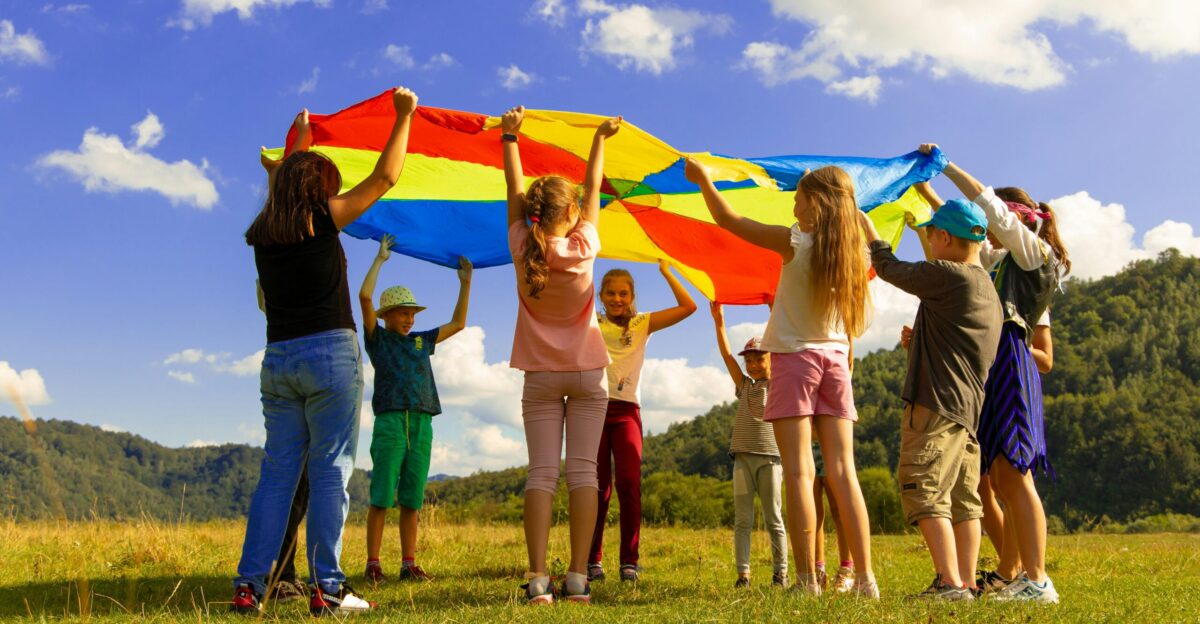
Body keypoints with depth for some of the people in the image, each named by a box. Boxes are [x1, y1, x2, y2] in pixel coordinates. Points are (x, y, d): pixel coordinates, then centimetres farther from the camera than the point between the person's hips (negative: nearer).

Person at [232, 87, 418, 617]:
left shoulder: (263, 233, 11)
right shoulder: (322, 219, -4)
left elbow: (287, 180, 31)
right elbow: (385, 178, 0)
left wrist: (301, 136, 46)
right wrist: (403, 116, 10)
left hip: (278, 359, 6)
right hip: (330, 354, -6)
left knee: (278, 470, 9)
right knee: (330, 469, -3)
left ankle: (249, 586, 7)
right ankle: (326, 588, -2)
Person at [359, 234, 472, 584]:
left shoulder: (421, 342, 21)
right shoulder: (378, 338, 8)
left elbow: (458, 323, 27)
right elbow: (365, 296, -4)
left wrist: (465, 283, 23)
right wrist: (380, 259, 1)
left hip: (421, 424, 4)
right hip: (390, 422, -4)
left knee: (412, 500, 5)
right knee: (381, 497, -5)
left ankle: (409, 564, 8)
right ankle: (373, 564, -2)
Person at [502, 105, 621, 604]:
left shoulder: (523, 248, -8)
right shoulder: (583, 247, -10)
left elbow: (514, 192, 4)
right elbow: (593, 191, 3)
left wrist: (509, 137, 16)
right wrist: (600, 139, 17)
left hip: (541, 376, 1)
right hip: (587, 373, -1)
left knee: (541, 473, -2)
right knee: (583, 471, -2)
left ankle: (538, 579, -10)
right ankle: (577, 578, -5)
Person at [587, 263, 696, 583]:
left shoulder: (643, 324, 12)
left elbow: (688, 306, 4)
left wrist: (665, 270, 4)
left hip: (626, 411, 0)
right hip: (594, 406, 0)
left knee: (629, 484, -11)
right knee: (598, 487, -1)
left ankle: (629, 561, -4)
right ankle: (592, 560, 5)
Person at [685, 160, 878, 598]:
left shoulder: (795, 242, -9)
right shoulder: (854, 251, 3)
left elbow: (727, 220, -3)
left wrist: (703, 178, 10)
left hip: (795, 357, -5)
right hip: (835, 359, 5)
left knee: (798, 471, -6)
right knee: (843, 472, 4)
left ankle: (808, 581, -9)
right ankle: (865, 578, 2)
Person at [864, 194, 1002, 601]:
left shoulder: (947, 275, -11)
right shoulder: (988, 289, 18)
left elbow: (890, 269, 2)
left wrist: (870, 233, 17)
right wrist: (918, 342, 28)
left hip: (937, 403, -10)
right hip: (969, 408, 10)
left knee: (924, 492, -10)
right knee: (963, 499, 9)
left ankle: (950, 583, -13)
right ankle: (965, 583, 11)